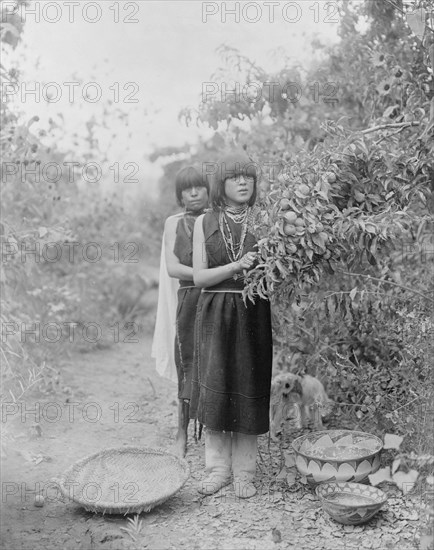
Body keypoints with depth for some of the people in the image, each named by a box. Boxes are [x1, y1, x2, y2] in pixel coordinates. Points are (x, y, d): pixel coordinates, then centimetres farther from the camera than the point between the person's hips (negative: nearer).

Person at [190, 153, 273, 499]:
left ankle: (244, 473, 16)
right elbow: (199, 276, -2)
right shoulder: (204, 223, 5)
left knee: (249, 391, 2)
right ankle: (217, 469, 18)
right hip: (215, 314, 1)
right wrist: (237, 266, -15)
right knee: (214, 390, 2)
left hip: (253, 314, 0)